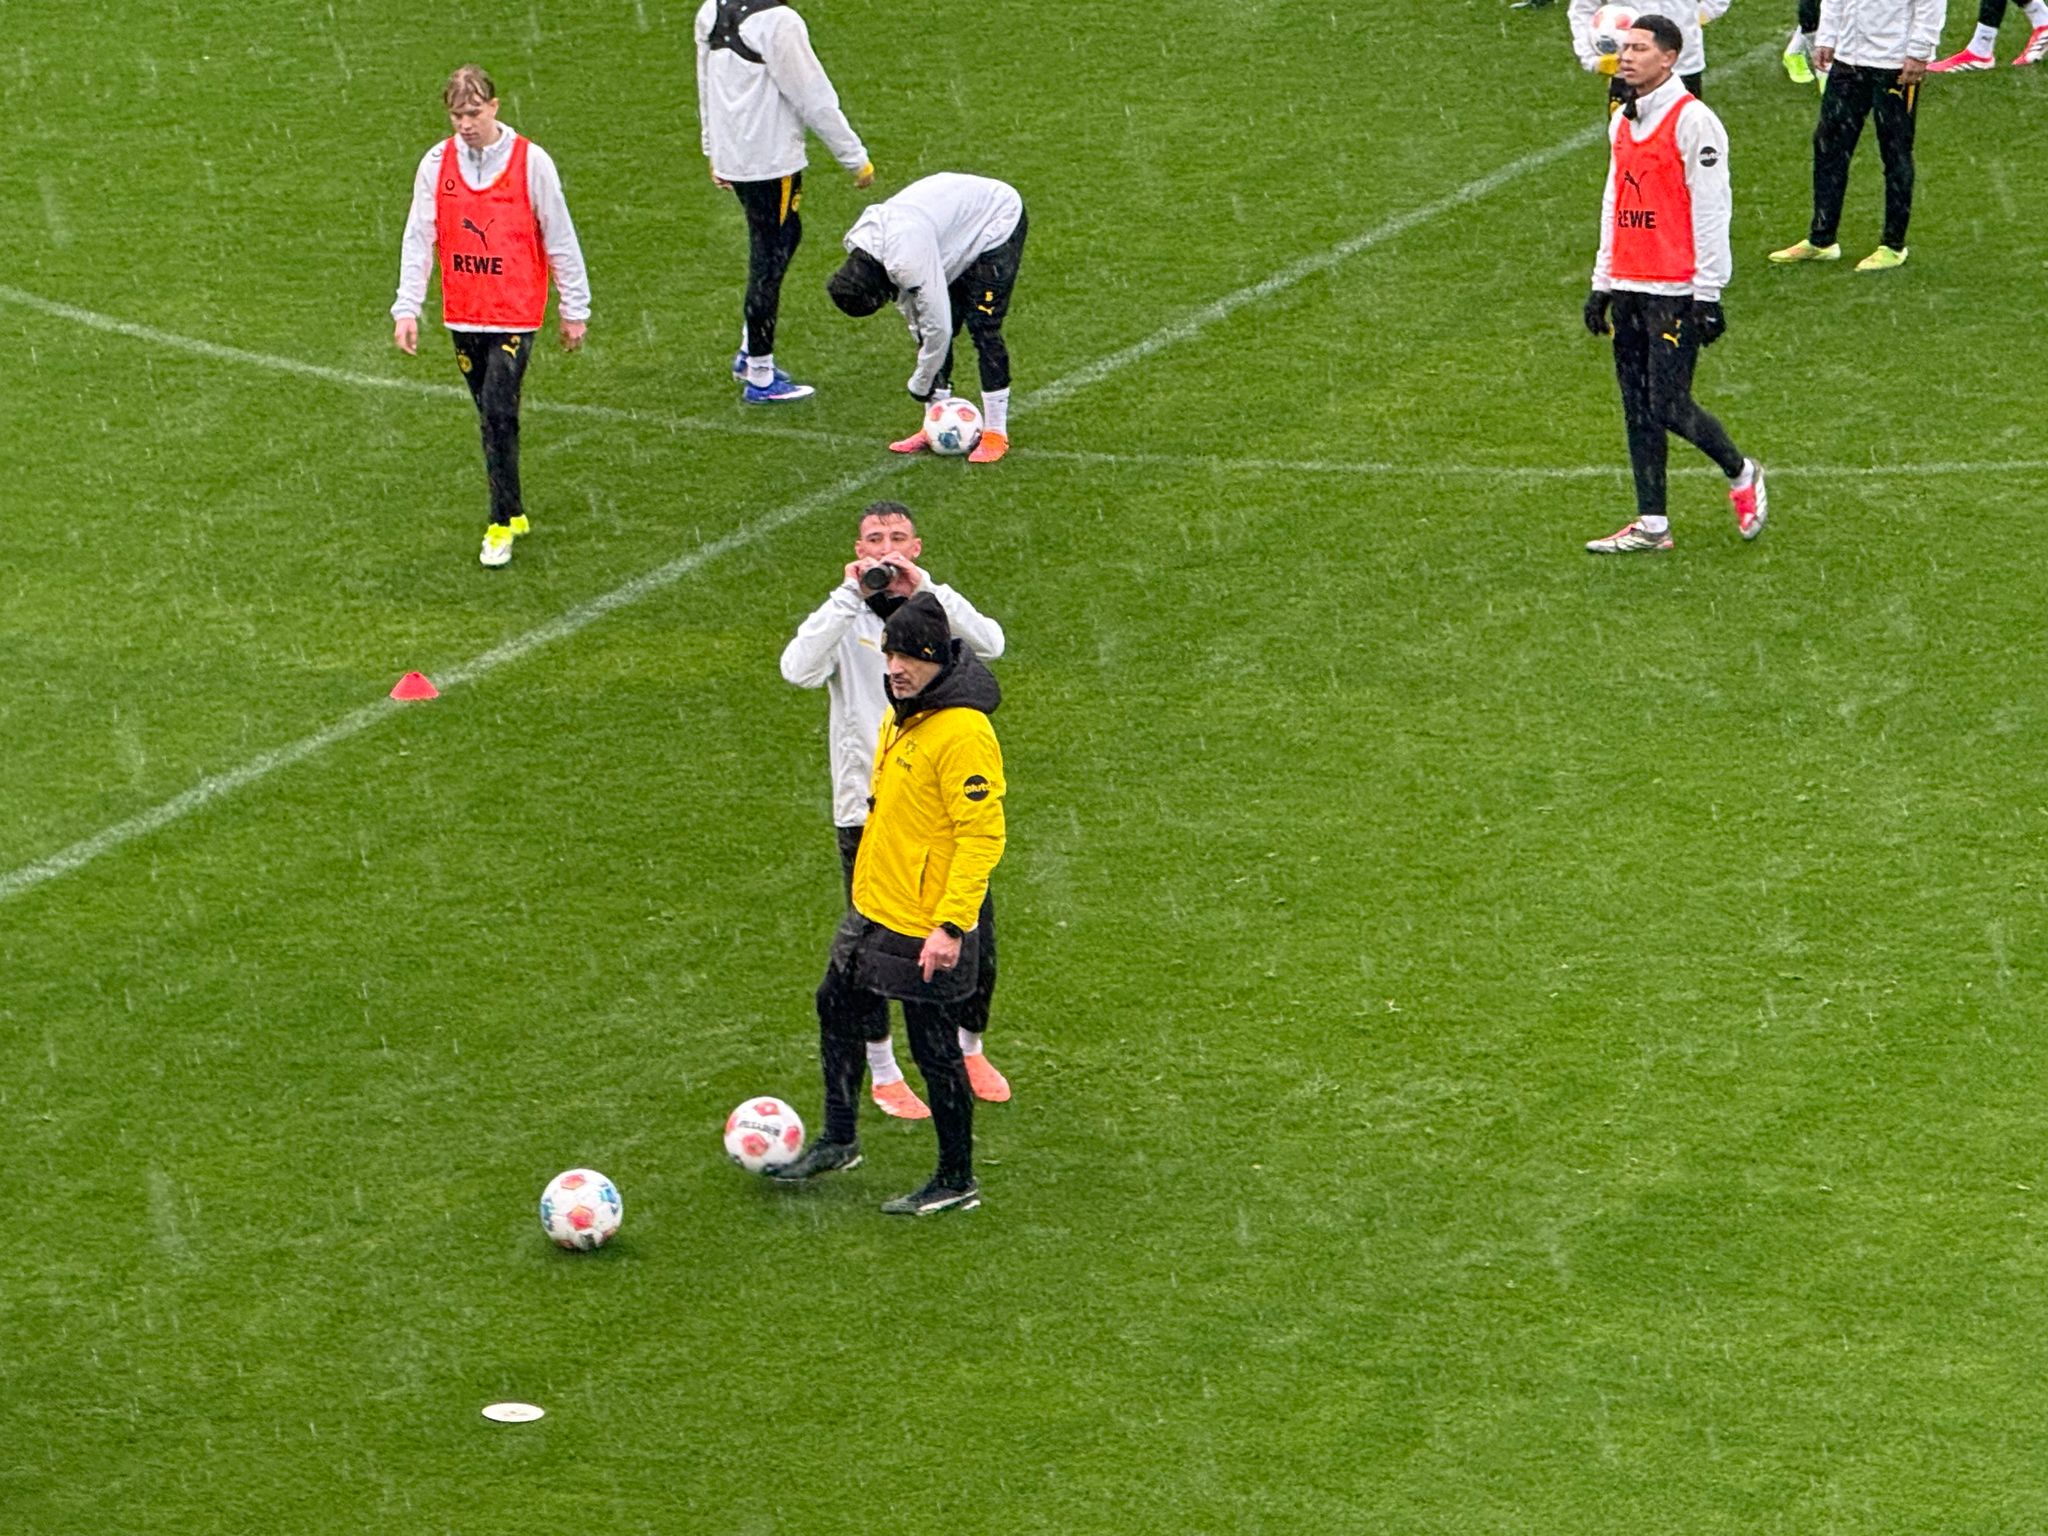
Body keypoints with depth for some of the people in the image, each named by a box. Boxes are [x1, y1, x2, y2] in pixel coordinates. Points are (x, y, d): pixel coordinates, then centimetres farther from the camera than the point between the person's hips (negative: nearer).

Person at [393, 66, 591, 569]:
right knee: (491, 416, 12)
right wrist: (406, 309, -3)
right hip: (463, 314, 4)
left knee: (499, 413, -13)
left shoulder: (530, 161, -8)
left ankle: (502, 525, -4)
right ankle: (512, 510, 27)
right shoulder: (437, 163, 0)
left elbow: (560, 239, -1)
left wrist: (574, 310, 3)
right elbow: (418, 239, 3)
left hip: (515, 314, -4)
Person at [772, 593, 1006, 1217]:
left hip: (929, 931, -10)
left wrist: (950, 925, -27)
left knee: (935, 1050, 2)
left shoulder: (963, 733, -23)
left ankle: (957, 1182, 17)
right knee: (838, 1008, 22)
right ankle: (838, 1139, 40)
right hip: (873, 910, 10)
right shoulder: (901, 715, 6)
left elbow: (983, 834, -24)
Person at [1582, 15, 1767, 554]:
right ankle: (1651, 525, 11)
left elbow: (1710, 210, -12)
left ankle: (1741, 474, 16)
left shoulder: (1692, 121, -10)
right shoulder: (1623, 121, 14)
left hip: (1676, 289, -8)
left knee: (1669, 405, -9)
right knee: (1637, 409, 6)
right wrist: (1601, 283, 18)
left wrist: (1707, 295, -14)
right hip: (1628, 287, 8)